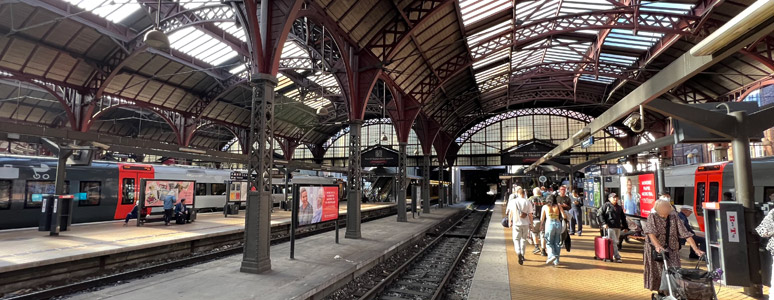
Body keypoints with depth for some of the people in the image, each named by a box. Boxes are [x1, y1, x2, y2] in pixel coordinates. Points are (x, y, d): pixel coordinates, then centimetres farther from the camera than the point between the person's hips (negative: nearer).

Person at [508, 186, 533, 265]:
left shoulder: (513, 202, -3)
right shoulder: (528, 202, -3)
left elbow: (510, 213, 3)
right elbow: (530, 214, -1)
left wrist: (510, 222, 14)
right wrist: (531, 223, 10)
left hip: (516, 223, -2)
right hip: (525, 223, 2)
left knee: (516, 239, 2)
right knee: (523, 239, 16)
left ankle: (519, 253, -22)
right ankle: (522, 255, 24)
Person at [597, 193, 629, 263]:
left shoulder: (619, 207, 18)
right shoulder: (606, 205, 1)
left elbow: (623, 218, 22)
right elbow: (600, 214, -4)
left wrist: (625, 227, 17)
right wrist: (604, 223, -13)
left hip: (618, 227, 6)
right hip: (609, 227, -6)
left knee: (616, 242, 9)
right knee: (613, 242, -9)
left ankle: (612, 255, 21)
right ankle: (617, 257, -10)